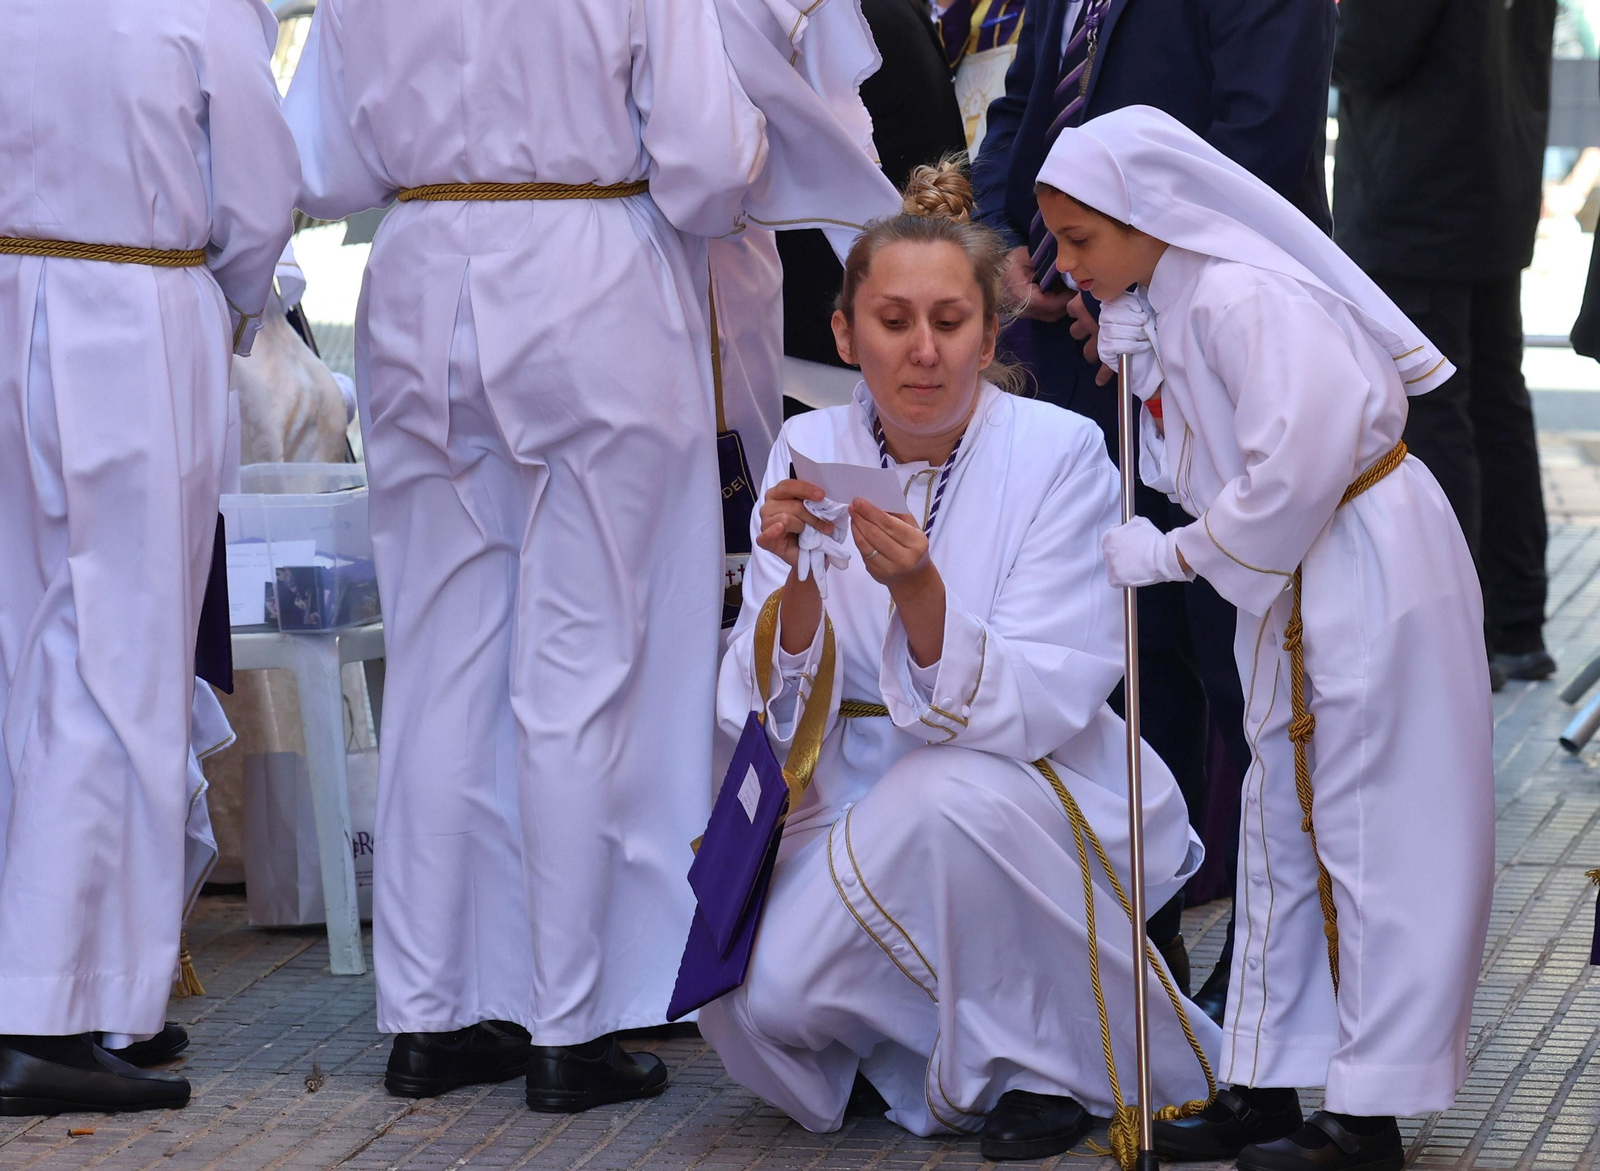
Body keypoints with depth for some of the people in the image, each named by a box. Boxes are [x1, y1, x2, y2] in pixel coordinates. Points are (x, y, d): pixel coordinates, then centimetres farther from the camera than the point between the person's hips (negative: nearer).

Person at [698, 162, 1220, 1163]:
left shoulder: (1060, 455, -11)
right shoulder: (809, 452, -2)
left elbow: (1043, 708, -20)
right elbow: (770, 710, -7)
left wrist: (919, 595, -37)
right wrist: (801, 582, -27)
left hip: (1035, 797, -2)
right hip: (856, 802, 3)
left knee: (942, 792, -36)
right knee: (752, 991, -25)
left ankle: (1046, 1063, -11)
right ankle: (893, 1052, 11)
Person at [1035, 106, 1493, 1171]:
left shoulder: (1247, 300, -23)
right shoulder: (1166, 304, 8)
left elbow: (1296, 466, -28)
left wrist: (1178, 554, -18)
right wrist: (1138, 364, 0)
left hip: (1368, 570, -10)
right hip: (1290, 579, 10)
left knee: (1366, 829, -4)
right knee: (1282, 824, 14)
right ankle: (1268, 1083, 23)